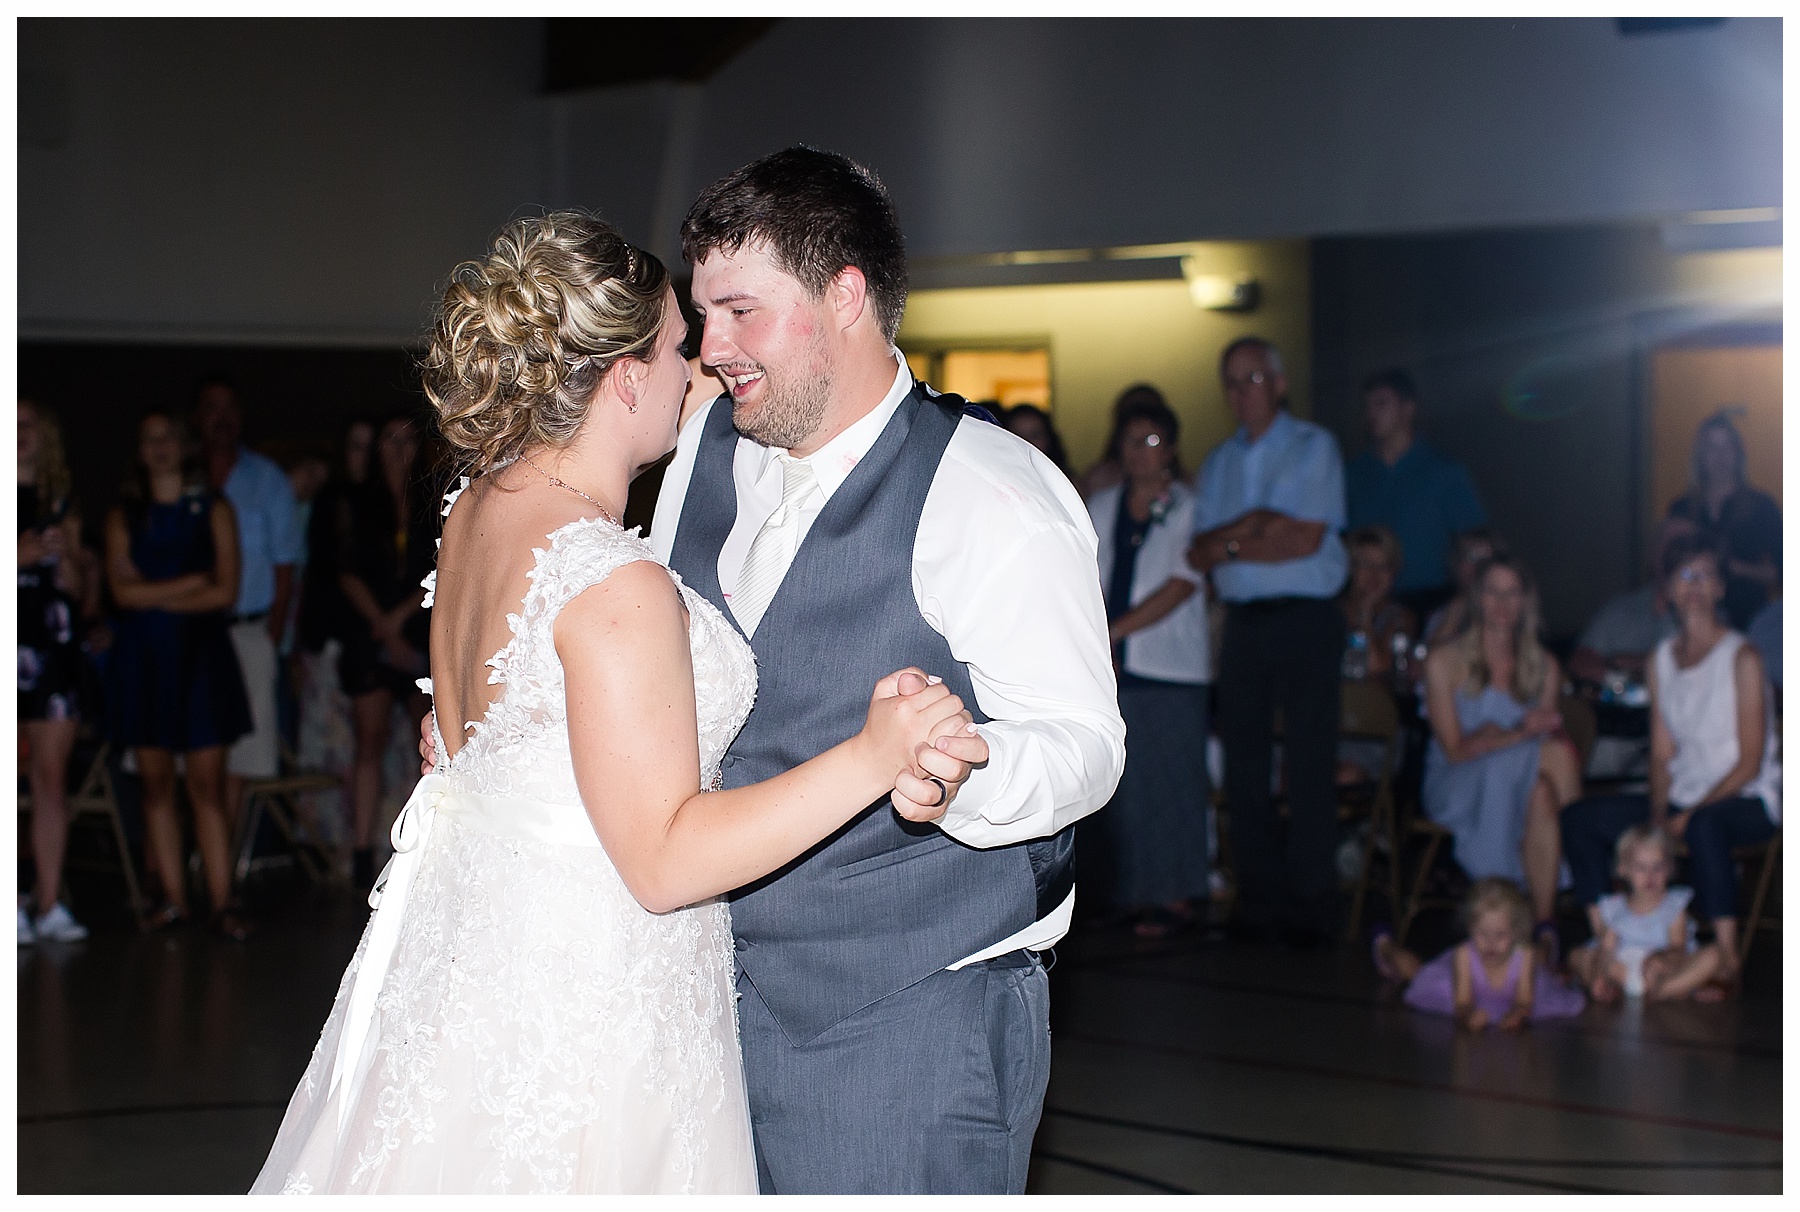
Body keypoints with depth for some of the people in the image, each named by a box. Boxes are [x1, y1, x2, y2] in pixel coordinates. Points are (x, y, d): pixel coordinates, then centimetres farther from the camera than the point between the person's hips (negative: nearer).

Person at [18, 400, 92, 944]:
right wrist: (22, 555, -12)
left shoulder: (59, 504, 15)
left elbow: (78, 591, 14)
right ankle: (10, 909, -4)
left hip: (53, 648, 4)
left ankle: (49, 905, 6)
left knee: (52, 779, 3)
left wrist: (66, 555, -4)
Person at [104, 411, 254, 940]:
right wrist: (190, 584, -6)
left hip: (201, 656, -2)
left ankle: (222, 899, -7)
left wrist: (157, 597, -6)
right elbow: (123, 591, -2)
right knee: (156, 782, 1)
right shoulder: (124, 516, 11)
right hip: (142, 658, 2)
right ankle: (172, 897, 4)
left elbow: (225, 591, -3)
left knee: (207, 784, -6)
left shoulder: (214, 509, 7)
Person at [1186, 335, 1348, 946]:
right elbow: (1199, 553, 6)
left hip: (1304, 619, -5)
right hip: (1242, 622, 5)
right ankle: (1261, 897, 10)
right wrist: (1249, 526, -12)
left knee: (1309, 765, -7)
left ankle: (1312, 904, -4)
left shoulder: (1313, 447, 0)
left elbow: (1308, 537, -11)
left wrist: (1233, 545, -3)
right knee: (1244, 764, 4)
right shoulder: (1219, 462, 16)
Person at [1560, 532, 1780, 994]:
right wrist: (1658, 814, -9)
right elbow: (1662, 753, 8)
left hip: (1748, 800, -7)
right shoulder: (1662, 658, 9)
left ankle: (1727, 956, -35)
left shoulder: (1742, 658, -10)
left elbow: (1750, 763, -13)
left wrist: (1688, 815, -20)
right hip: (1684, 796, 7)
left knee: (1704, 825, -41)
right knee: (1579, 818, -11)